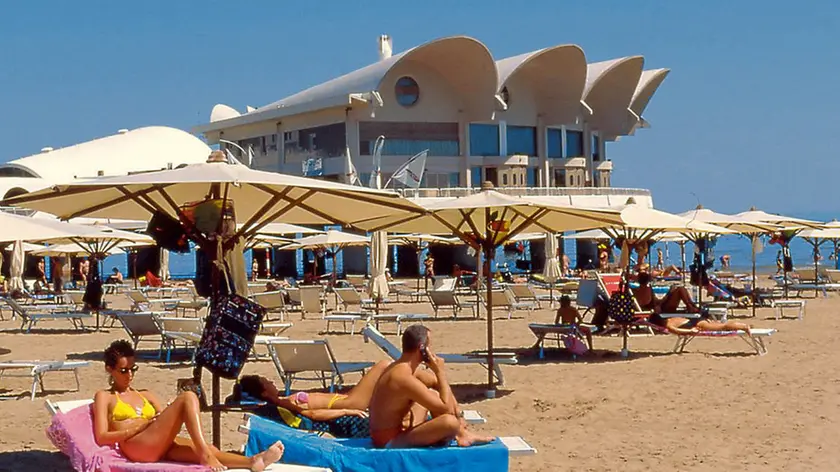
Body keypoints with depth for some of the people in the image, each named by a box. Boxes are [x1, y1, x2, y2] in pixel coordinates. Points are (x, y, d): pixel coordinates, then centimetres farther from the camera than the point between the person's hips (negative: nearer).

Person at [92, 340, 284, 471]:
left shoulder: (145, 395, 32)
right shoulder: (104, 397, 15)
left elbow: (166, 420, 22)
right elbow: (102, 437, 0)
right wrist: (142, 426, -7)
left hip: (162, 446, 5)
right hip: (136, 446, -5)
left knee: (208, 451, -27)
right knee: (187, 398, -22)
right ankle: (205, 454, -36)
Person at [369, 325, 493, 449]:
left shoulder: (401, 368, 4)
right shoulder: (404, 378, -26)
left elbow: (437, 383, 20)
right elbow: (447, 409, -24)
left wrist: (456, 410, 9)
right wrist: (441, 372, -18)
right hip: (390, 442, -10)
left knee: (434, 394, 24)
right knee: (450, 421, -28)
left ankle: (461, 433, 17)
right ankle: (460, 436, 5)